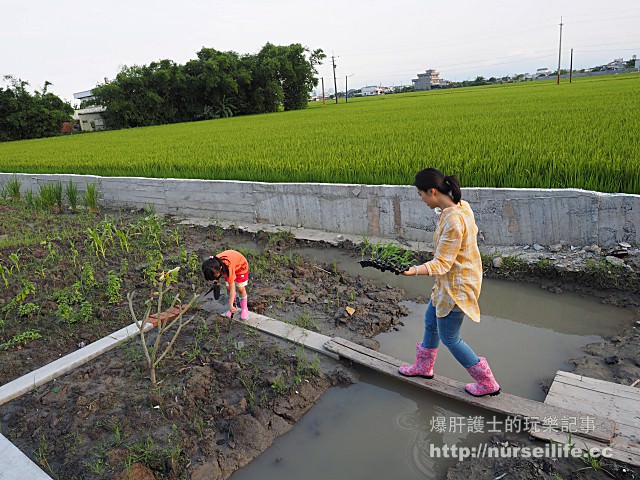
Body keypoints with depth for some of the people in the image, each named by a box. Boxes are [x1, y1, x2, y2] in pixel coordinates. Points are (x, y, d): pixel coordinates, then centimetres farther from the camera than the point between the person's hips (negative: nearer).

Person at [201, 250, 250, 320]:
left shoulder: (229, 267, -45)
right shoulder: (214, 263, -29)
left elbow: (232, 288, -41)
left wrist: (230, 305, -42)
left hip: (241, 266, -5)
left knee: (240, 289, -8)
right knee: (228, 288, -2)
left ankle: (244, 309, 10)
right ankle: (234, 307, 14)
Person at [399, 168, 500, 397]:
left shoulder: (452, 221, -31)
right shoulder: (461, 205, -2)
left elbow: (441, 264, -30)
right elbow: (472, 232, 14)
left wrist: (414, 270, -44)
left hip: (456, 286, -10)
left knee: (449, 338, 9)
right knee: (430, 321, 24)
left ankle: (487, 384, 26)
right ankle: (423, 367, 45)